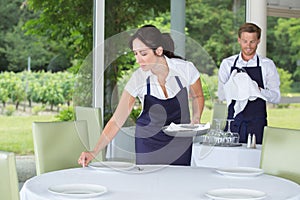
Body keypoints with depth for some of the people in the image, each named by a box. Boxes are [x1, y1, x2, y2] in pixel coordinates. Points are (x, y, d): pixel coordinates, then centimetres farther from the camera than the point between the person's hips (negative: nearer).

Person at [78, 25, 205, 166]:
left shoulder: (186, 69, -17)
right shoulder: (137, 79, -19)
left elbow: (197, 97, 5)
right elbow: (117, 121, -18)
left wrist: (196, 119, -14)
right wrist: (94, 152, -27)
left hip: (181, 140, 1)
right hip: (149, 141, -1)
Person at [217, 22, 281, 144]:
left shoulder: (267, 65, 4)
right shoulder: (227, 64, 8)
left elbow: (276, 97, 1)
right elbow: (221, 95, 5)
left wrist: (258, 90, -16)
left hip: (257, 124, -1)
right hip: (234, 121, 1)